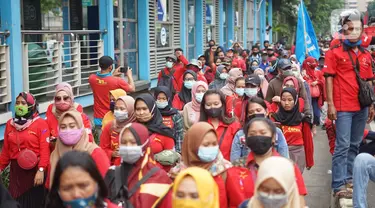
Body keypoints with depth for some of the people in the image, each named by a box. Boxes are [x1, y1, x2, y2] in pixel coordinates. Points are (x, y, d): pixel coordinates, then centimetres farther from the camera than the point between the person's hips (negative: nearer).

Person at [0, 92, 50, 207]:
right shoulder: (10, 124, 10)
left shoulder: (40, 123, -6)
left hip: (34, 169, -4)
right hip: (16, 170, 4)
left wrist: (41, 170, -20)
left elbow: (45, 149, -12)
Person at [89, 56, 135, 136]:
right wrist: (129, 75, 16)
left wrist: (112, 75, 19)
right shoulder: (117, 81, -17)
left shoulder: (92, 78, -6)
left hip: (99, 119, 3)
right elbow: (132, 89, 1)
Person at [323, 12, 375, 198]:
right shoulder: (335, 52, -3)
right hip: (343, 107, -5)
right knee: (342, 146, -7)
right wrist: (330, 104, -11)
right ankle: (339, 185, -5)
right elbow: (329, 78, -6)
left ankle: (349, 177, 23)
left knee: (355, 145, 12)